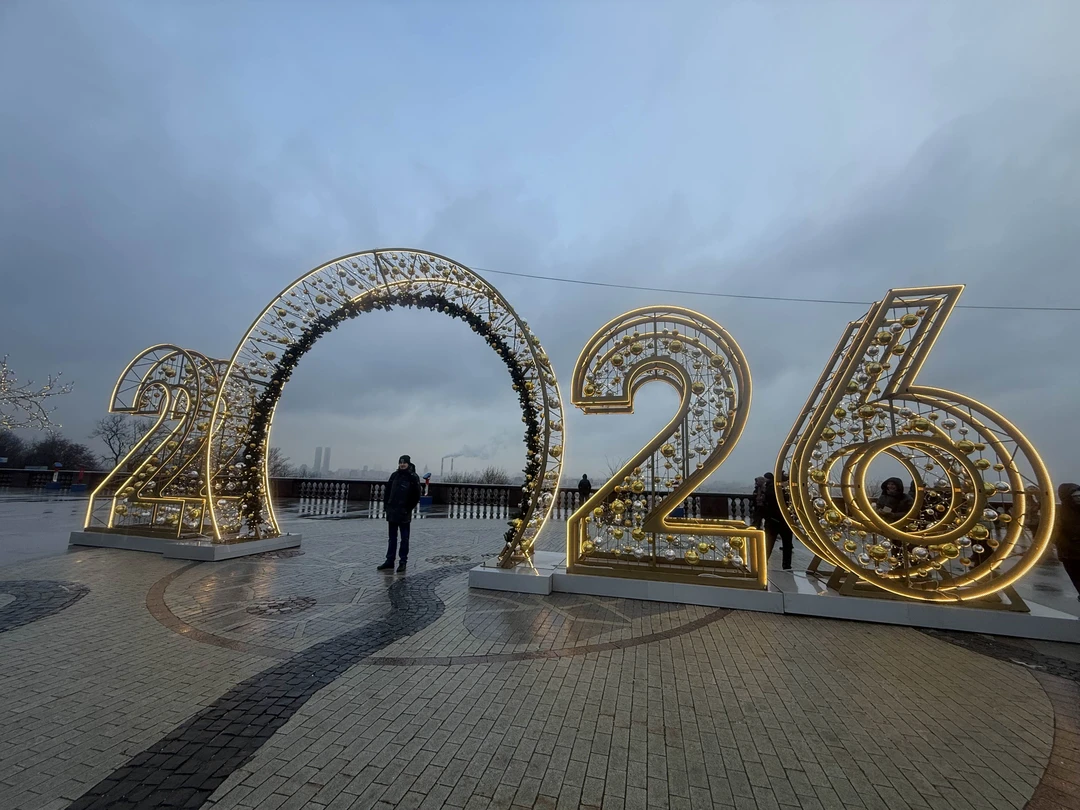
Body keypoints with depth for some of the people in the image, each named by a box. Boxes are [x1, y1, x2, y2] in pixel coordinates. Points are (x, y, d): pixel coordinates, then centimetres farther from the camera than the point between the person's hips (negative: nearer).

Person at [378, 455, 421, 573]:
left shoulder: (413, 477, -7)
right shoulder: (394, 475, 7)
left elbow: (416, 496, -8)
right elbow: (388, 490, 12)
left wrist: (409, 508, -11)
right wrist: (386, 504, 4)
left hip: (404, 513, -5)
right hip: (392, 512, 5)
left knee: (404, 538, 5)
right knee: (392, 538, 13)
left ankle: (403, 562, 12)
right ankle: (389, 562, 20)